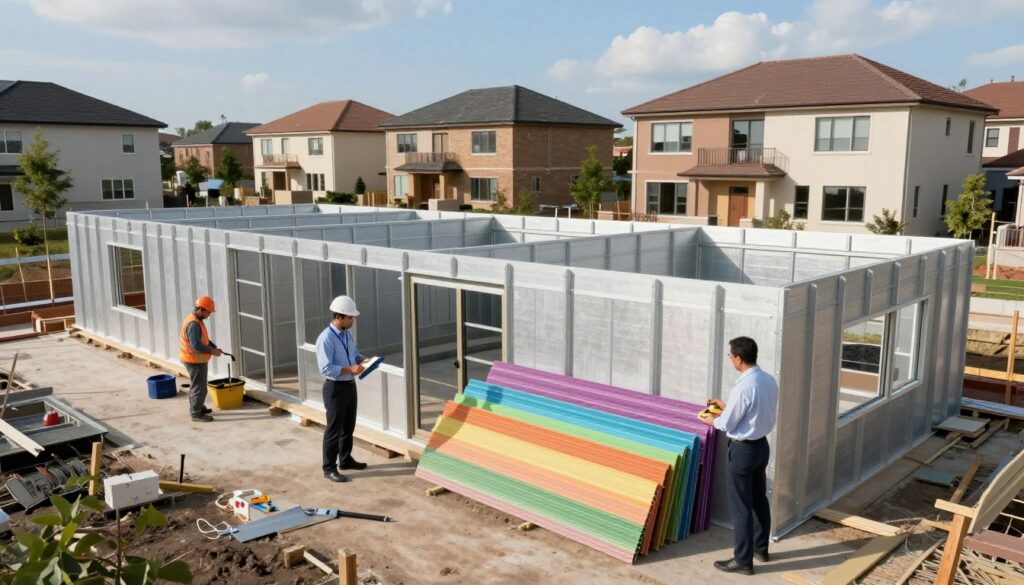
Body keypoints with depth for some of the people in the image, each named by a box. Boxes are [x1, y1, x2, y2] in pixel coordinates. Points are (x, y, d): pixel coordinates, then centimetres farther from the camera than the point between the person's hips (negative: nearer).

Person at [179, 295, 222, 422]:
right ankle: (196, 414, 5)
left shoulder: (196, 320, 8)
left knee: (196, 385, 23)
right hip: (194, 360, -11)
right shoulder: (193, 324, -26)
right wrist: (211, 351, -20)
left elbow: (203, 338, 15)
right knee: (199, 387, -2)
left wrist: (214, 347, 3)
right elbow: (196, 345, -30)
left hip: (196, 359, 11)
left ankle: (198, 407, 38)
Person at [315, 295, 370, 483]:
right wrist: (350, 369, -29)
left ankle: (345, 459, 37)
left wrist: (363, 360, -2)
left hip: (350, 385, 9)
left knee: (349, 426, 20)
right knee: (334, 429, 1)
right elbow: (326, 368, -26)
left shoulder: (347, 333, 4)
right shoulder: (326, 338, -23)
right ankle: (329, 468, 13)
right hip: (335, 388, -8)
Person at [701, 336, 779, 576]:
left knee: (741, 506, 2)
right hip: (762, 445, 9)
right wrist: (726, 406, 16)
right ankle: (760, 548, 36)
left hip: (743, 450, -9)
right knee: (759, 499, 21)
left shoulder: (743, 387, -26)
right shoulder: (769, 380, 0)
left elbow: (727, 425, -18)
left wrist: (712, 420, 3)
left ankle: (743, 560, 12)